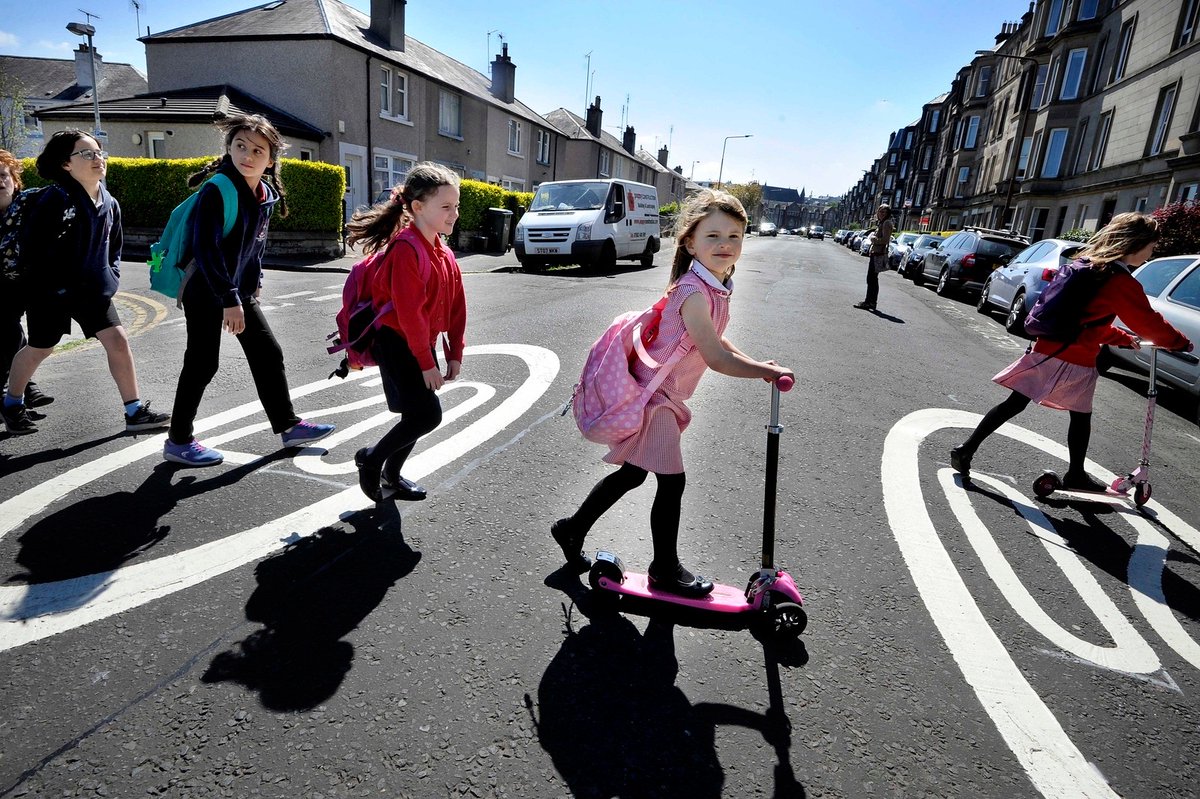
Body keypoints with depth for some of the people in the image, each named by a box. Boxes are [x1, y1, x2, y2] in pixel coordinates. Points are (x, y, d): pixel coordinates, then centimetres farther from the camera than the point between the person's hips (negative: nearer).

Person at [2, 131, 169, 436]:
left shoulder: (109, 203, 3)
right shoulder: (54, 200, -17)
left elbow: (114, 245, 17)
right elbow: (31, 246, -16)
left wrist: (111, 275, 5)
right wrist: (57, 285, -15)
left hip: (93, 289, 5)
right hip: (50, 292, -5)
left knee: (118, 340, -5)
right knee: (39, 349, 11)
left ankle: (135, 413, 0)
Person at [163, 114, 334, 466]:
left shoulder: (266, 195, 3)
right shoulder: (217, 190, -20)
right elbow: (205, 249, -24)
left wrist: (253, 285, 14)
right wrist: (229, 299, -26)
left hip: (241, 292, 7)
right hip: (206, 292, -7)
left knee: (268, 354, 10)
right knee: (202, 363, 0)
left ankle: (288, 425, 22)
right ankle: (178, 440, 16)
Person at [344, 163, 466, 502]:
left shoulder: (444, 253, 8)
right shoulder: (406, 249, -19)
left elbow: (456, 306, 10)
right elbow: (409, 312, -22)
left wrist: (455, 354, 7)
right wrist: (427, 363, -19)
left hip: (423, 342, 9)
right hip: (397, 343, -8)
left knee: (418, 414, 11)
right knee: (428, 415, -13)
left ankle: (391, 476, 30)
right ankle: (371, 458, 10)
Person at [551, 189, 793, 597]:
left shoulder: (716, 288, 6)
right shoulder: (694, 292, -24)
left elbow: (715, 340, 19)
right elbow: (716, 359, -27)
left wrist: (755, 364, 9)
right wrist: (767, 372, -16)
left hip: (663, 394, 10)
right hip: (653, 395, -10)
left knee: (632, 474, 19)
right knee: (671, 482, 0)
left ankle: (572, 528, 36)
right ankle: (665, 569, 20)